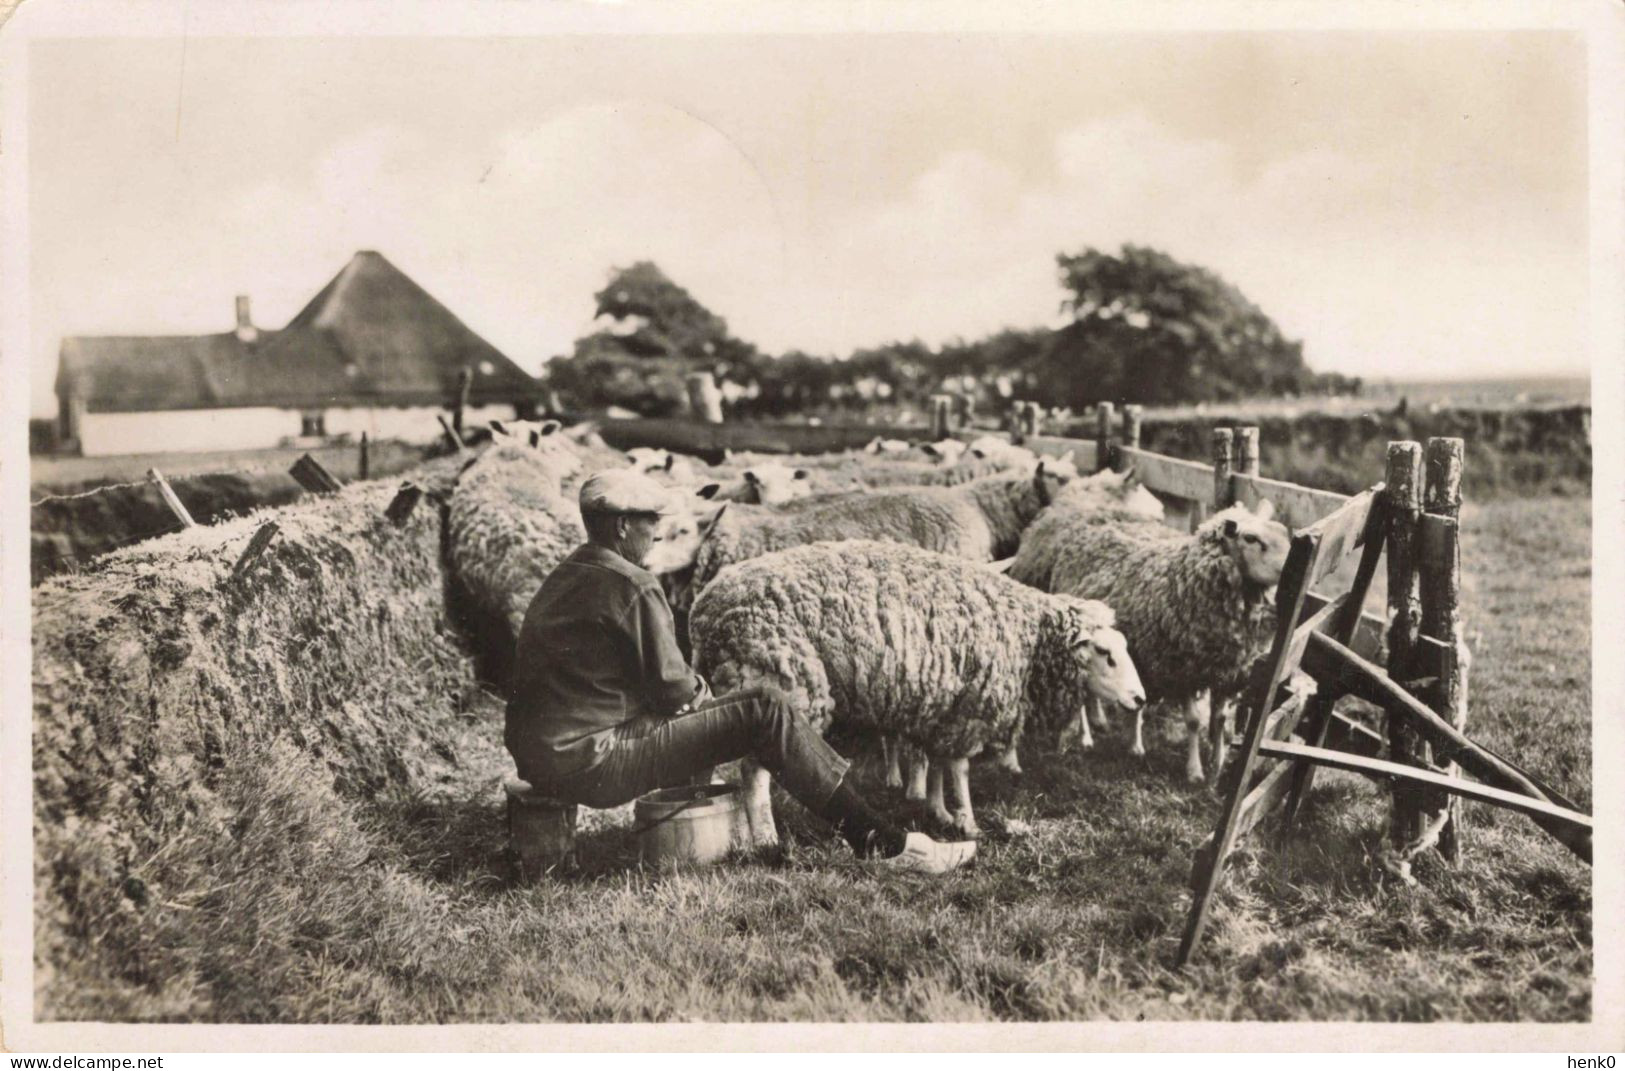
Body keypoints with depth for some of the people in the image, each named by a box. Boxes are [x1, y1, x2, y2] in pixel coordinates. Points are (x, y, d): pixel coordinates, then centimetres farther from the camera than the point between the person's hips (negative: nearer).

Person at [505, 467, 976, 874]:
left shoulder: (562, 579, 14)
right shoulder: (631, 587, -15)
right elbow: (673, 688, -13)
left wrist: (697, 693, 13)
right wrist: (703, 695, 9)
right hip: (593, 764, -10)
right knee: (765, 710, -10)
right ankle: (881, 842, -6)